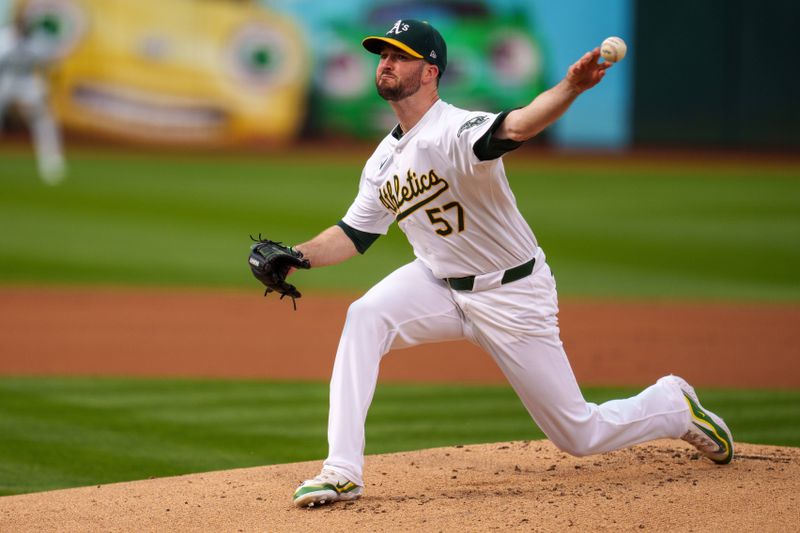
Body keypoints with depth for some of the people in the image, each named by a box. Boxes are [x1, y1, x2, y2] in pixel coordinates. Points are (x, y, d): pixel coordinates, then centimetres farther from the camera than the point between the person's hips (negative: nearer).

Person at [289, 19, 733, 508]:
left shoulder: (457, 132, -24)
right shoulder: (384, 161, 1)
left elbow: (516, 127, -45)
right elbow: (352, 235, 9)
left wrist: (571, 88, -65)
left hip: (513, 295, -6)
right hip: (441, 285, 6)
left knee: (580, 436, 0)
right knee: (364, 317, -23)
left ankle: (675, 406, 30)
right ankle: (343, 472, -21)